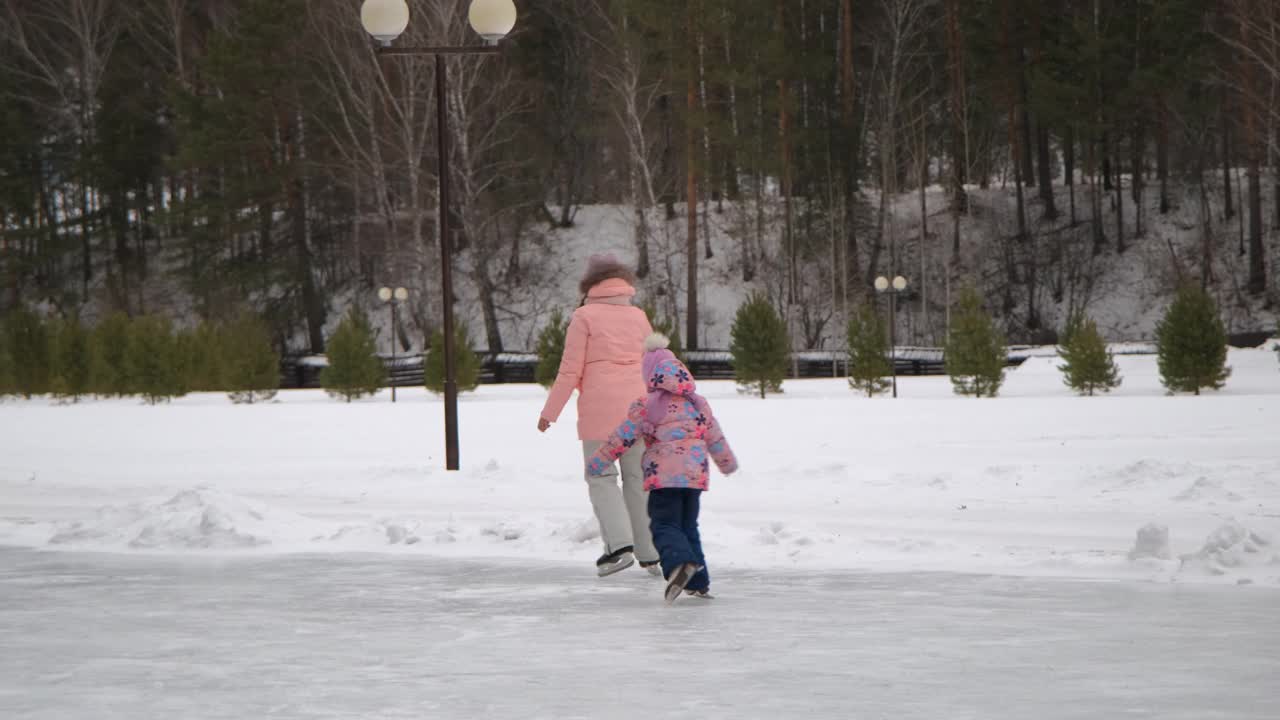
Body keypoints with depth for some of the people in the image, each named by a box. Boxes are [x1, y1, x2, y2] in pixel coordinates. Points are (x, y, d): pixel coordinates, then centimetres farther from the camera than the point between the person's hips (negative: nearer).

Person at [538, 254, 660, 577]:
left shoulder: (585, 316, -4)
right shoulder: (639, 317, 9)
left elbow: (570, 371, -6)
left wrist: (550, 411, 0)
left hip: (599, 409, -4)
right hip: (636, 405, 4)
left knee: (601, 476, 1)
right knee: (638, 478, 11)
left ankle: (619, 543, -18)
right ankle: (650, 553, 12)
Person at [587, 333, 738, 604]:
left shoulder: (645, 407, -1)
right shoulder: (698, 403, 14)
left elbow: (622, 438, 0)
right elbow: (715, 437, 22)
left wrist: (597, 461, 10)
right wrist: (728, 462, 39)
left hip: (664, 476, -5)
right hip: (696, 474, 5)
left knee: (665, 525, -5)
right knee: (689, 526, 17)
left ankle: (679, 562, -35)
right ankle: (699, 582, 13)